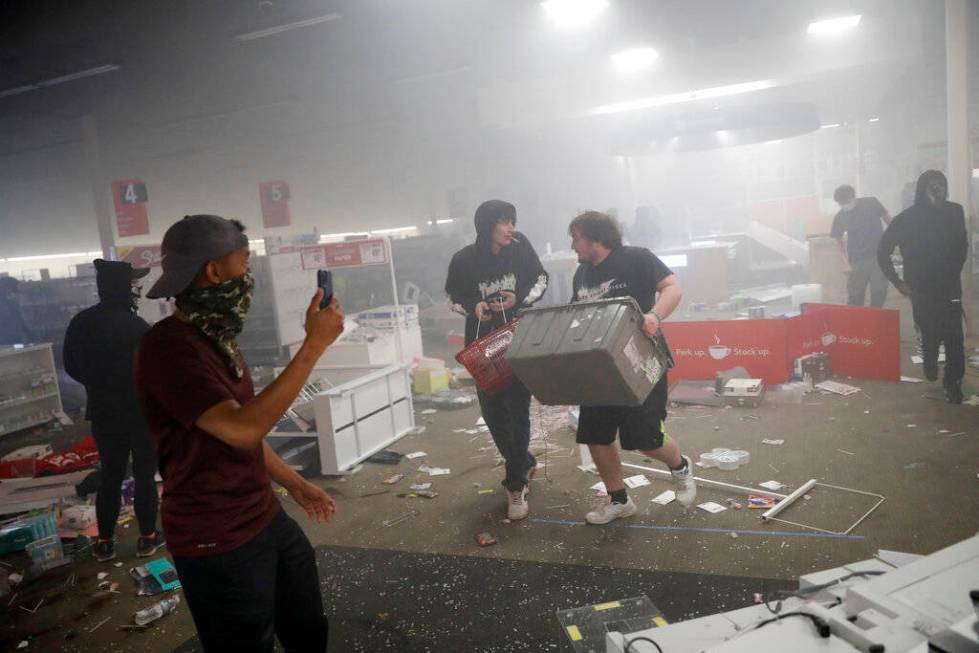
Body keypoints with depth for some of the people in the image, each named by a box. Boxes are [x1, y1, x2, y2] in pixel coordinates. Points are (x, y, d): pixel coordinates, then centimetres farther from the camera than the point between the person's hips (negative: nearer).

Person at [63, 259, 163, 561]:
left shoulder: (80, 323, 0)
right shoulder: (135, 326, -21)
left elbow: (73, 367, 10)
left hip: (103, 413, 6)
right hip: (140, 412, -5)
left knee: (110, 475, 16)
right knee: (144, 475, 8)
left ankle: (104, 541, 23)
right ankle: (147, 537, 17)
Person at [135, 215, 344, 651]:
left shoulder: (216, 338, 9)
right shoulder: (168, 347, -23)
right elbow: (242, 428, -33)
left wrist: (294, 484, 18)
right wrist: (313, 345, -31)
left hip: (268, 520, 9)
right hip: (217, 542, -9)